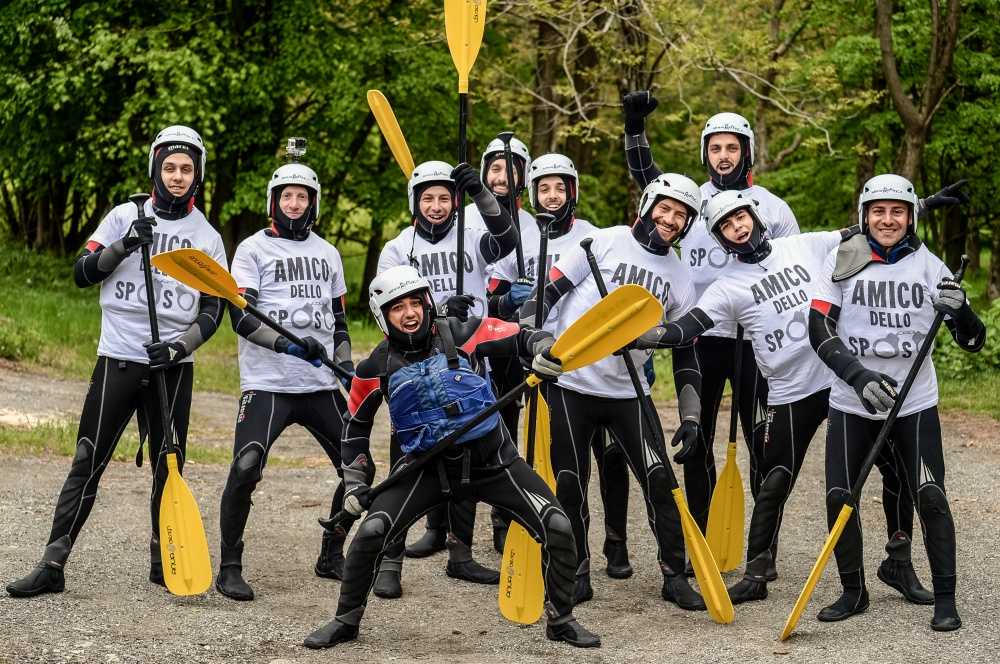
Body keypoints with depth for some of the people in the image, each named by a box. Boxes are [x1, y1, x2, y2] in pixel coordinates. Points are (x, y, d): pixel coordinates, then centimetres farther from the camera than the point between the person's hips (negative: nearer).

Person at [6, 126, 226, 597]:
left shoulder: (207, 238, 8)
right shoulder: (125, 217, 6)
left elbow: (213, 311, 5)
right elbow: (82, 274, 0)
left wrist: (181, 346, -12)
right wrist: (124, 246, -15)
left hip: (172, 365, 1)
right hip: (118, 359, -1)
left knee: (169, 467, 6)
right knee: (88, 464, -4)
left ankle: (163, 561, 21)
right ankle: (52, 566, -4)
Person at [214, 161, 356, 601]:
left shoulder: (328, 253, 18)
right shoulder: (253, 249, 1)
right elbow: (241, 317, -10)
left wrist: (346, 366, 9)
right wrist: (287, 344, -24)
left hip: (322, 384, 5)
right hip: (267, 383, -5)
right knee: (245, 471, -19)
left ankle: (332, 556, 21)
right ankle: (229, 568, -4)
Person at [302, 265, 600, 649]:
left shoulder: (461, 334, -8)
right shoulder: (377, 368, -3)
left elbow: (522, 339, -5)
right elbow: (356, 427, 11)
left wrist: (546, 353, -27)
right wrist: (356, 482, 4)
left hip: (492, 460, 0)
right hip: (427, 468, 0)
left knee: (557, 528, -10)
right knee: (371, 532, -16)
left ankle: (561, 620, 13)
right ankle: (346, 621, 8)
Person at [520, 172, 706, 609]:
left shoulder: (679, 278, 9)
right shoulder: (604, 244, -4)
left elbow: (685, 354, 12)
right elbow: (549, 290, -5)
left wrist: (690, 415, 6)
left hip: (628, 393, 3)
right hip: (571, 384, -3)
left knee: (659, 480, -6)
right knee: (571, 486, 1)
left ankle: (675, 577, 4)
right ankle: (578, 576, 15)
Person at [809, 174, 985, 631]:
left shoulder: (929, 267, -1)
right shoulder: (842, 261, -2)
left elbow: (972, 342, 0)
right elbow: (819, 330, -9)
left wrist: (959, 310, -23)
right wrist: (859, 376, -23)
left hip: (915, 404, 0)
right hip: (851, 403, 1)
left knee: (930, 496, -8)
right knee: (840, 497, -1)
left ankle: (945, 599, 4)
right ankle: (853, 592, 18)